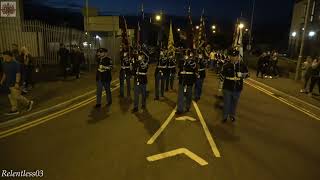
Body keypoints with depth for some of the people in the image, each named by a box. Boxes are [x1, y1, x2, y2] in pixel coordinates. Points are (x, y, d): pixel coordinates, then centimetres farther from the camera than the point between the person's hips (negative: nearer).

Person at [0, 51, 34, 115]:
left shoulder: (16, 64, -15)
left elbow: (18, 74, -19)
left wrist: (17, 83, -23)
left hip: (15, 83, -8)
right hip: (9, 83, 8)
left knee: (16, 97, -5)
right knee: (12, 97, 11)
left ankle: (28, 103, 13)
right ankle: (14, 110, 20)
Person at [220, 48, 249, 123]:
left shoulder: (242, 65, -5)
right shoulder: (226, 65, -7)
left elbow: (247, 74, 4)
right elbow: (222, 74, 5)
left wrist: (242, 75, -17)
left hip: (238, 88, 1)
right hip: (227, 88, -1)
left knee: (234, 103, 16)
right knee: (226, 102, 7)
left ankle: (232, 115, 38)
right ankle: (225, 116, 24)